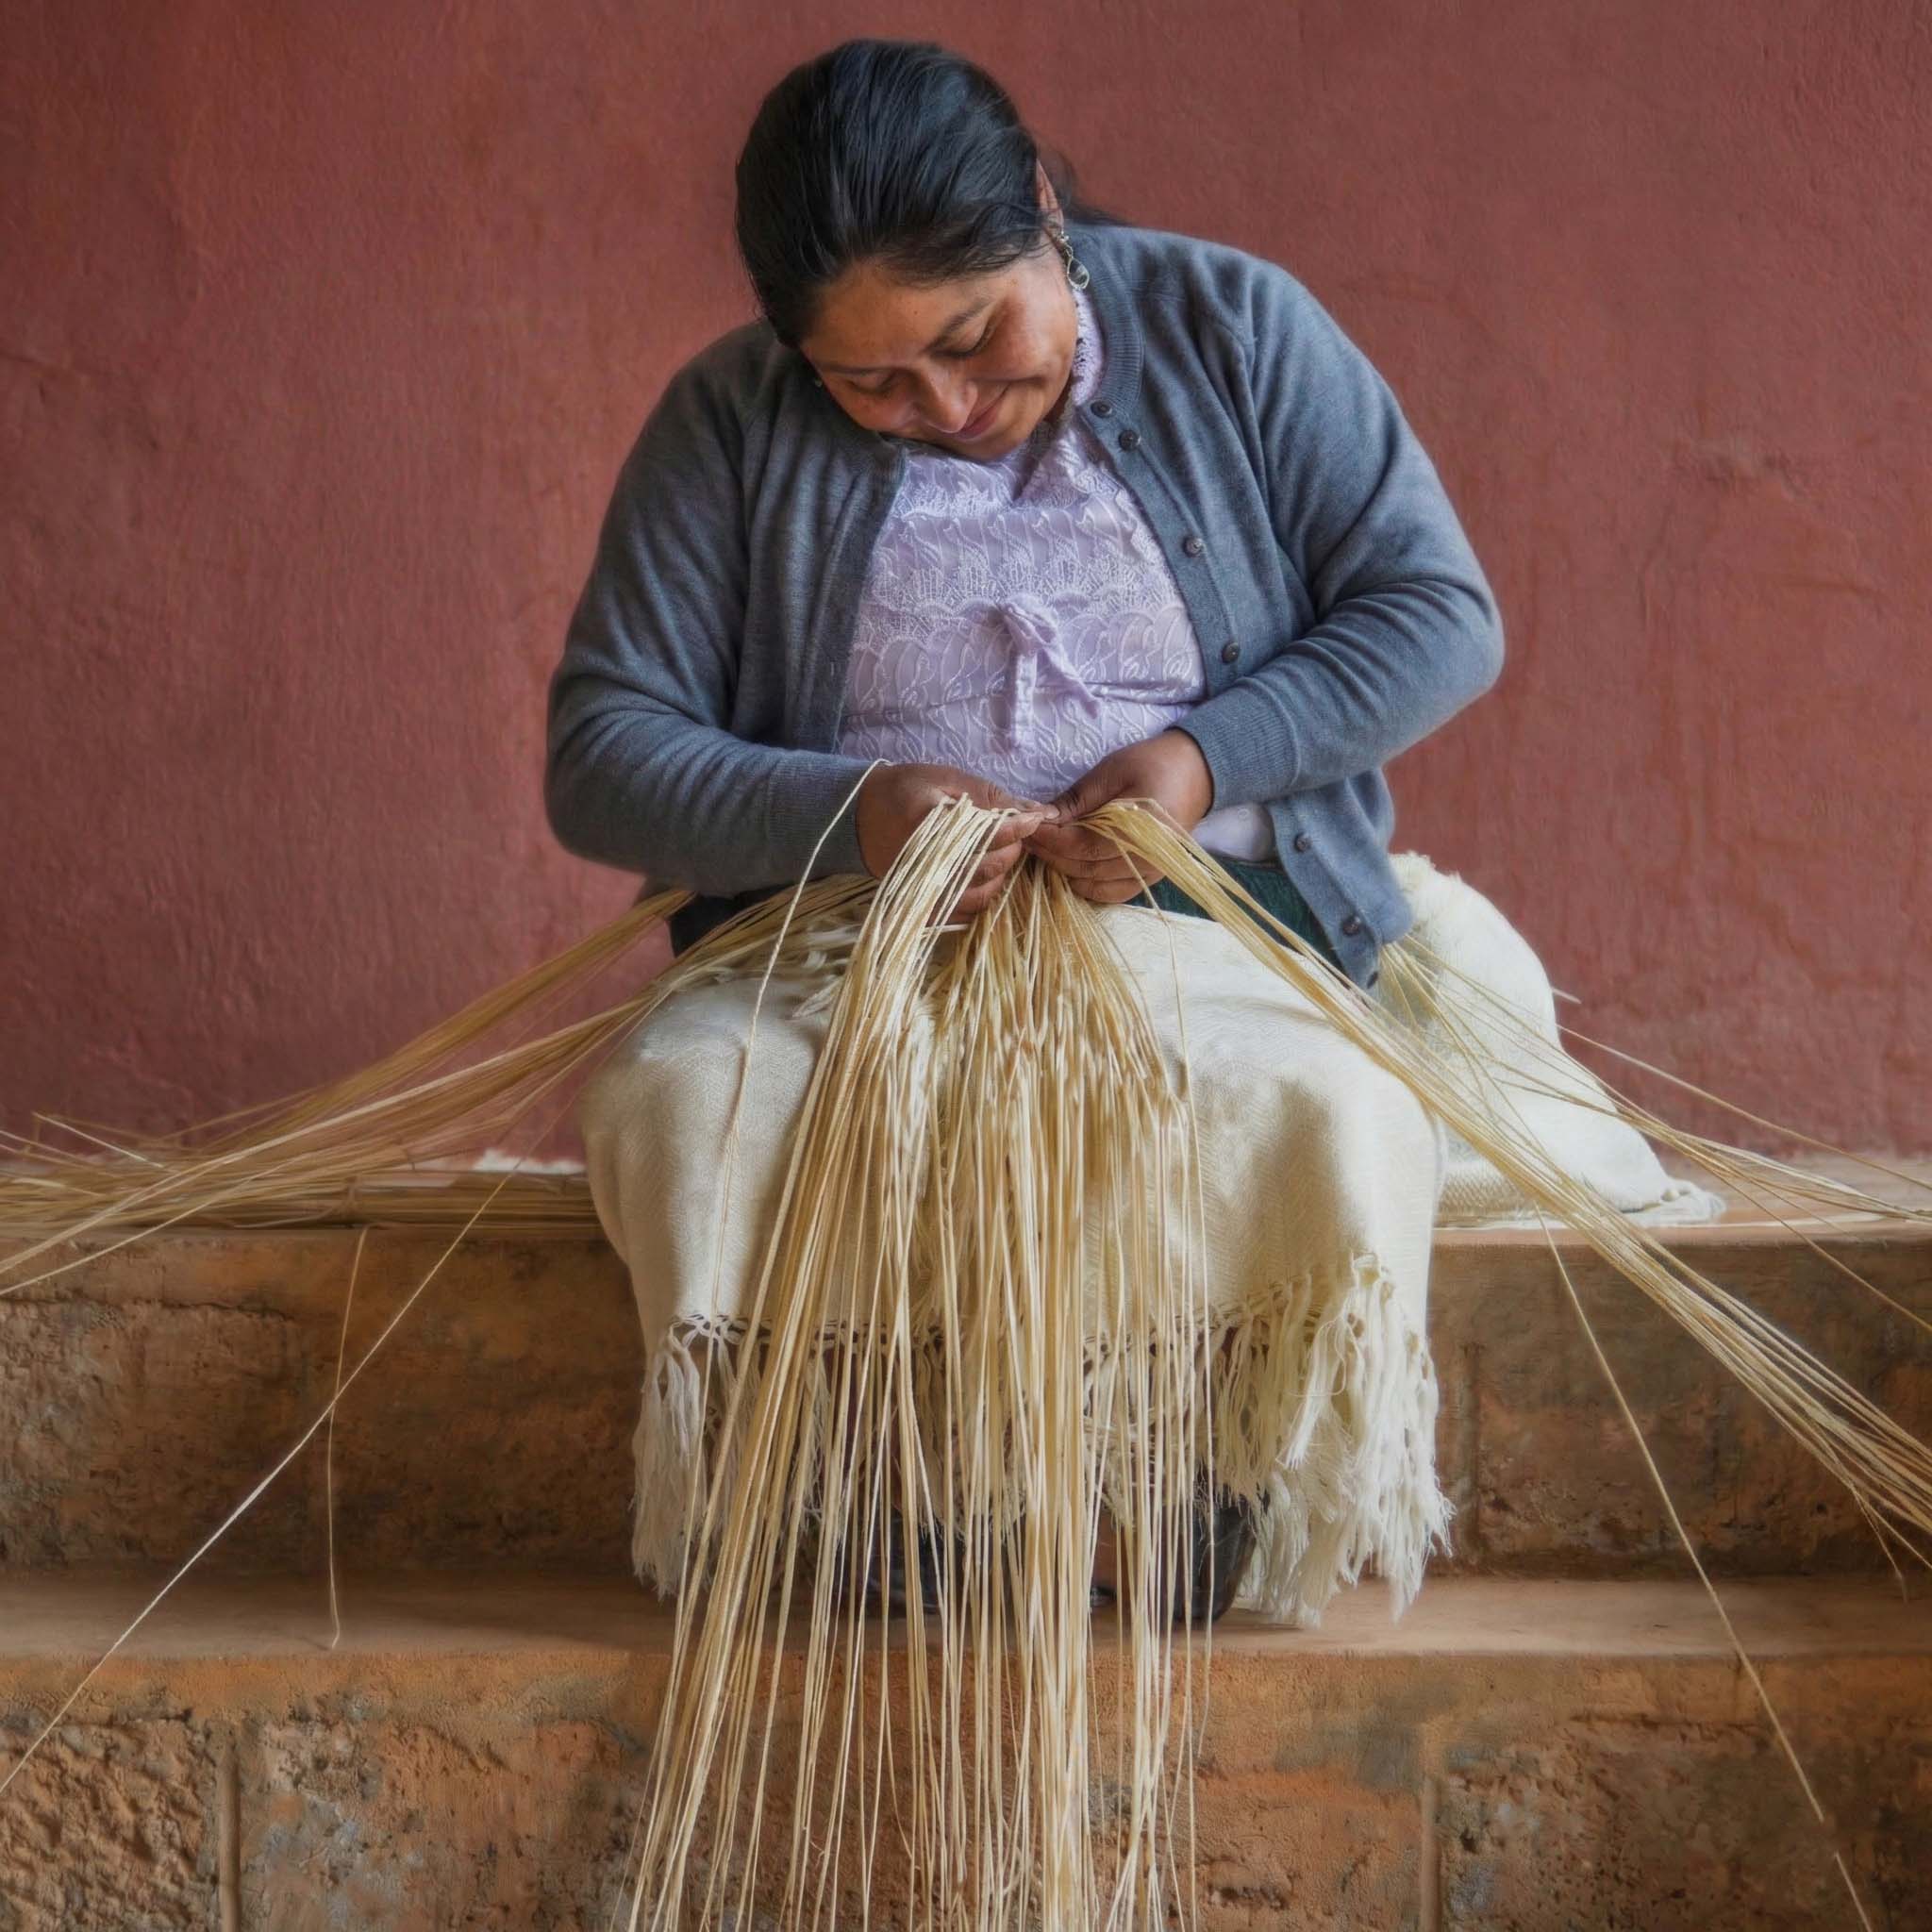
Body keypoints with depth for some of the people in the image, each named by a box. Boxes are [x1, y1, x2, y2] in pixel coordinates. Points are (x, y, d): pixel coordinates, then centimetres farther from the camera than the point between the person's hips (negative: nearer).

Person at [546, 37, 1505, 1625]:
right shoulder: (729, 423, 4)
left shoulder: (1232, 329, 3)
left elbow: (1443, 613, 2)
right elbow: (600, 753, 0)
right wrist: (847, 808, -19)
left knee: (1342, 1130, -35)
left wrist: (1204, 758, -15)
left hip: (1217, 901, -1)